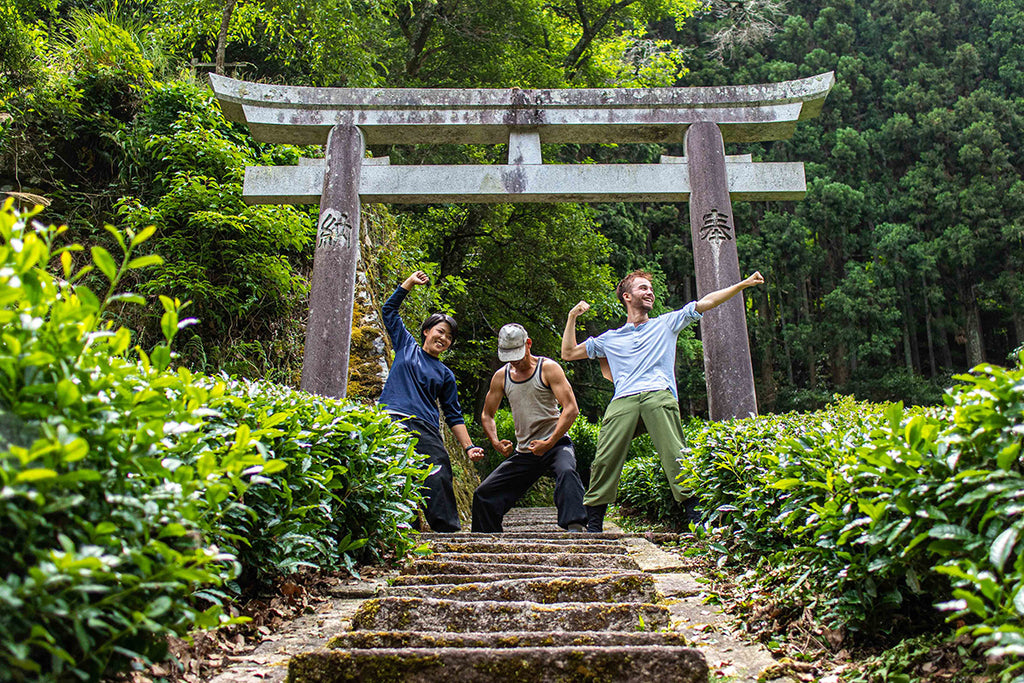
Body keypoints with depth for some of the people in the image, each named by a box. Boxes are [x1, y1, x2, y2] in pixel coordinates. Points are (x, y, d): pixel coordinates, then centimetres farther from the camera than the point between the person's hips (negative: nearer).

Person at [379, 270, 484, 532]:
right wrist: (410, 282, 21)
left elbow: (454, 416, 20)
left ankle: (449, 530, -10)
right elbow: (389, 310, 24)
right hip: (391, 420, -2)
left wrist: (469, 447, 10)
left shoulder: (445, 374, 22)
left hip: (425, 429, 2)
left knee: (438, 479, -13)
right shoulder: (406, 346, 20)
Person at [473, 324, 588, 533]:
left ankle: (575, 528, -46)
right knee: (483, 495, 2)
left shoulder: (548, 368, -5)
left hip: (555, 444, -5)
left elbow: (571, 409, -13)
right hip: (523, 452, 5)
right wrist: (496, 443, -3)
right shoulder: (501, 377, 8)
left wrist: (549, 443, -22)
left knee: (566, 471, -38)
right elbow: (487, 415, 17)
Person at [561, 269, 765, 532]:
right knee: (605, 459, -12)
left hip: (659, 395, -1)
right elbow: (569, 353, 30)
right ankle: (593, 525, -4)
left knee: (675, 456, -17)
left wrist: (743, 284, 14)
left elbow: (705, 303, 21)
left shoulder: (666, 323, 27)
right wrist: (572, 317, 24)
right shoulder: (610, 338, 29)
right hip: (623, 400, 1)